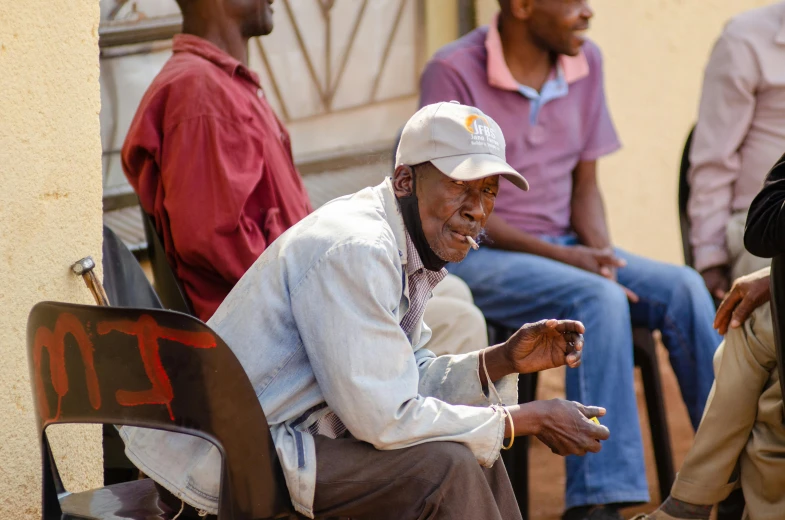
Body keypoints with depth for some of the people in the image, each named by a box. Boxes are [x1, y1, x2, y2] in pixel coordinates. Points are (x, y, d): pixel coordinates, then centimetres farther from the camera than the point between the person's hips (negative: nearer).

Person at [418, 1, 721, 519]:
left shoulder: (586, 61, 4)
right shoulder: (453, 72, -14)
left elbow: (585, 185, 10)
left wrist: (602, 255, -11)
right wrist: (562, 256, -20)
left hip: (562, 248, 6)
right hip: (475, 256, -6)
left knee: (683, 288, -18)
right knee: (598, 299, -33)